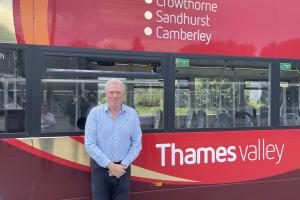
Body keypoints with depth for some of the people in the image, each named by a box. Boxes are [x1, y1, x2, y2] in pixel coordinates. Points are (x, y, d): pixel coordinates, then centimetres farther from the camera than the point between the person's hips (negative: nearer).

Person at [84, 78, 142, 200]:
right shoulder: (95, 113, -5)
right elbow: (89, 145, -9)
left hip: (123, 168, 2)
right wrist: (110, 165, -13)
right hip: (100, 168, -1)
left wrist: (123, 165, -9)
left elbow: (136, 144, 1)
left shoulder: (132, 114, 1)